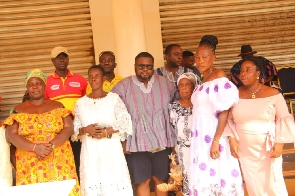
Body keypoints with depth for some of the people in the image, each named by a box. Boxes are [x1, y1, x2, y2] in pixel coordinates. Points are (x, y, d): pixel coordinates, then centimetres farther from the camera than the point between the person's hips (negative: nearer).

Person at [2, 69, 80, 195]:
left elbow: (69, 128, -1)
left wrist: (51, 145, -16)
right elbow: (11, 135, -1)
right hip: (29, 165, 0)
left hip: (59, 162, 0)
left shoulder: (58, 106, 9)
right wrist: (35, 148, -15)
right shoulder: (19, 110, 9)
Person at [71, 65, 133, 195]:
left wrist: (107, 132, -16)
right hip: (90, 151, 2)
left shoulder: (114, 98, 2)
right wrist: (85, 130, -11)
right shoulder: (81, 102, 8)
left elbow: (125, 123, -5)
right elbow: (74, 128, 9)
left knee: (114, 185, -4)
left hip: (111, 150, -2)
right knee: (92, 185, 1)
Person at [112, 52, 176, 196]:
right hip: (136, 143, -2)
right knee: (142, 181, 4)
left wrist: (174, 137, 10)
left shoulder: (165, 83, 3)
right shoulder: (123, 87, -5)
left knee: (161, 179, 12)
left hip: (162, 141, 2)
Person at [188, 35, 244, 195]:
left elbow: (224, 111, -17)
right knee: (204, 178, 12)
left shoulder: (219, 77, -11)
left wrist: (216, 141, -22)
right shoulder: (203, 81, 13)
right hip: (201, 137, 8)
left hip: (214, 136, -8)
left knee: (217, 177, -2)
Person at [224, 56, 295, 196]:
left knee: (273, 184, 4)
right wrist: (232, 140, -3)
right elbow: (229, 119, 7)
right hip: (245, 149, 2)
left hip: (268, 148, -2)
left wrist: (280, 143, -10)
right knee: (253, 184, 11)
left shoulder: (273, 94, -7)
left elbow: (283, 119, -2)